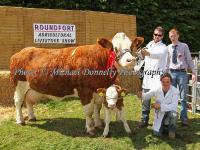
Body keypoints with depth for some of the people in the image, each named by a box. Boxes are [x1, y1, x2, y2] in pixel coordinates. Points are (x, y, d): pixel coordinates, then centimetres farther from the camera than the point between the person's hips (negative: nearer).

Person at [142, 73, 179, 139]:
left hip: (170, 112, -2)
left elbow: (174, 106, -26)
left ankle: (172, 130, -4)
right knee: (157, 133, -10)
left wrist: (160, 106, -35)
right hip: (160, 114, 2)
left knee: (173, 113, -37)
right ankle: (164, 127, 28)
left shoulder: (175, 91, -19)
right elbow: (146, 96, -6)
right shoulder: (157, 89, -12)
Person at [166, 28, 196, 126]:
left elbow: (189, 60, 0)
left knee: (183, 97, 3)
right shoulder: (168, 48, 6)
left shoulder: (184, 46, -1)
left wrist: (193, 73, -4)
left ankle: (184, 118, 12)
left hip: (182, 73, -2)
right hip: (172, 73, 3)